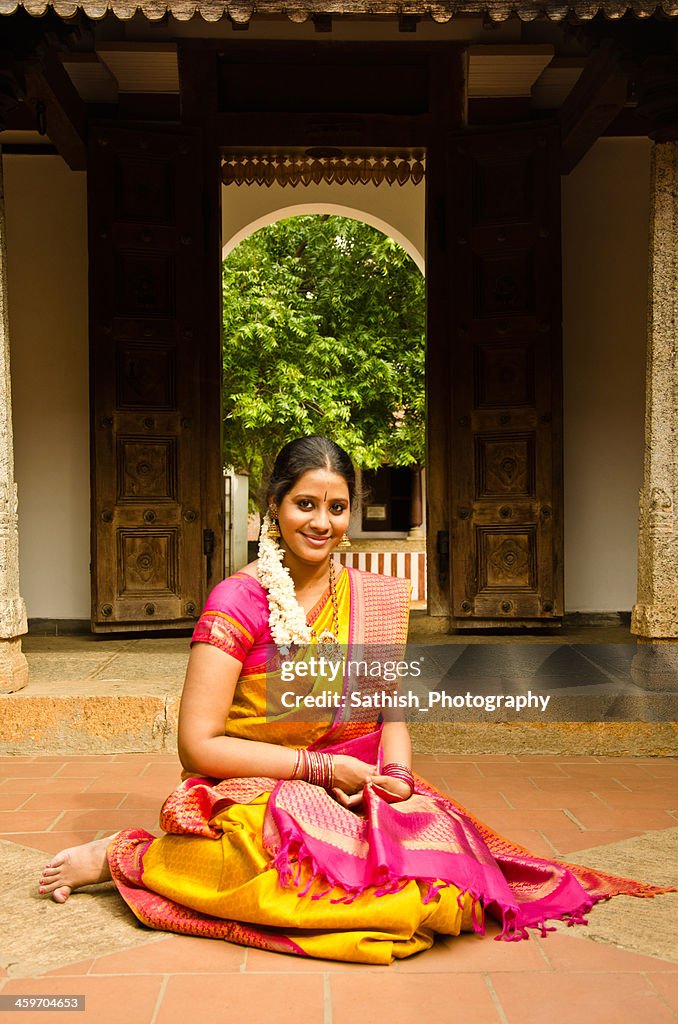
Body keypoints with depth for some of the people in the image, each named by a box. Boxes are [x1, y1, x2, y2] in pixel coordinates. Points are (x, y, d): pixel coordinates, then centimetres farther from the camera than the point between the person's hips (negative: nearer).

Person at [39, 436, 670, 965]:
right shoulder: (237, 601, -9)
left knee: (440, 841, -25)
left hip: (354, 794, 6)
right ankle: (127, 857, -10)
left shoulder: (376, 598, 8)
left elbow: (390, 712, 13)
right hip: (254, 794, -5)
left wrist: (396, 774, -9)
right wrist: (323, 767, -15)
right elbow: (198, 745, -12)